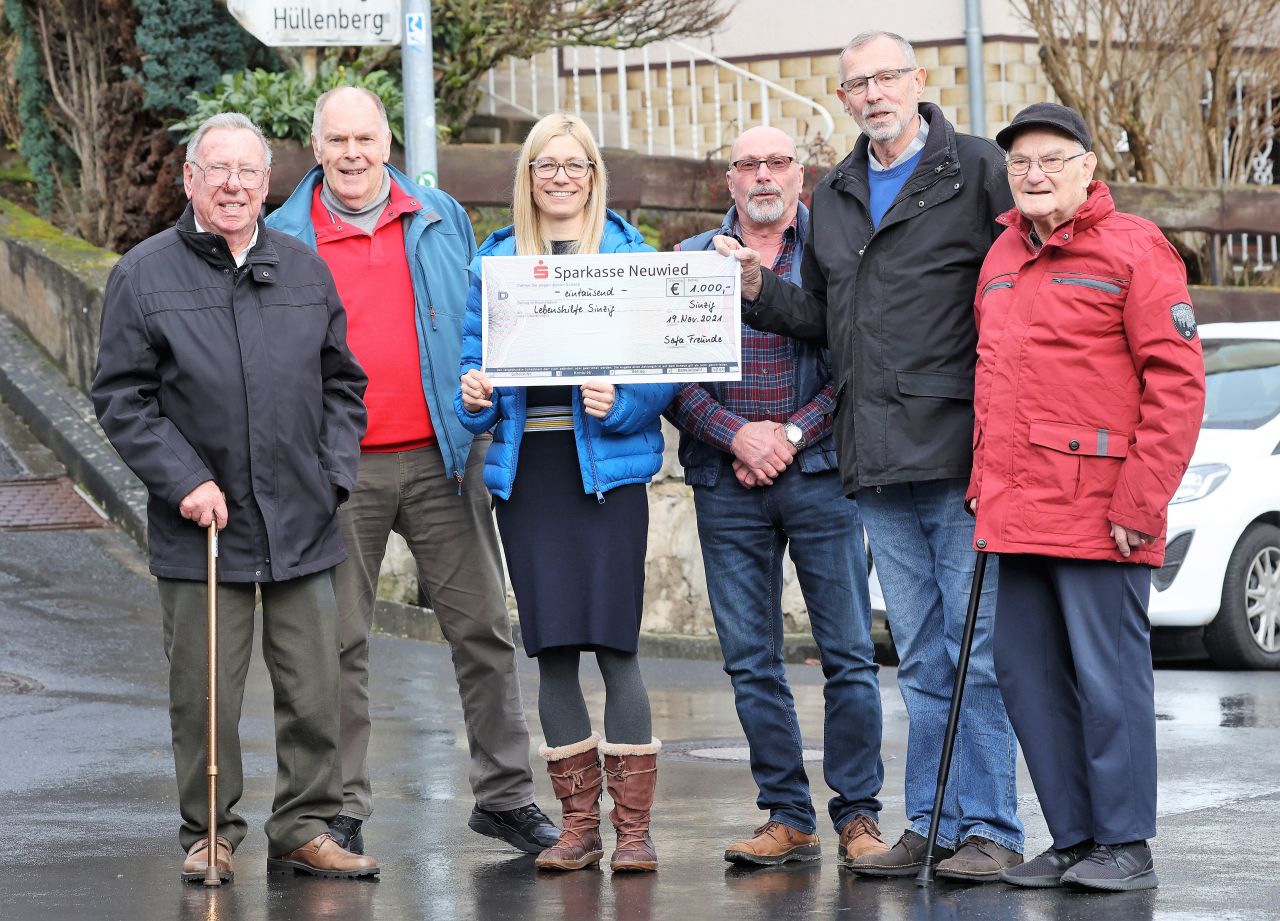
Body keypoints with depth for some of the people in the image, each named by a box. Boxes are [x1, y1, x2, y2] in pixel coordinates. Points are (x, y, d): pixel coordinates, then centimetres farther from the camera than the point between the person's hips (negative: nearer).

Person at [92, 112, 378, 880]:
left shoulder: (305, 269, 11)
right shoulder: (144, 276, 0)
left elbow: (342, 383, 17)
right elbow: (122, 398, -1)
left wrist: (334, 470, 3)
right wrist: (183, 481, -10)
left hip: (303, 525, 3)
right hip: (200, 529, -3)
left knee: (314, 692, 4)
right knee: (205, 696, 2)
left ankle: (305, 829, 16)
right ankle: (209, 834, 16)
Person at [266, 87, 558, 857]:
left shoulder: (441, 219, 9)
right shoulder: (285, 238, 4)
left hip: (439, 458, 2)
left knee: (483, 626, 3)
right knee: (340, 642, 2)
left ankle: (505, 793, 11)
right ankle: (343, 809, 9)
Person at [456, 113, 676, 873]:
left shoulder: (630, 255, 3)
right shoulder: (493, 262, 12)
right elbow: (476, 359, 14)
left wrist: (623, 402, -19)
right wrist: (474, 395, -8)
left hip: (607, 463, -3)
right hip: (526, 469, 3)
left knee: (614, 642, -7)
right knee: (551, 649, 4)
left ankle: (634, 826, 0)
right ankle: (579, 822, 13)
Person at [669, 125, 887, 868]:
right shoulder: (692, 261, 12)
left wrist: (792, 434, -11)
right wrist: (737, 434, -9)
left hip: (819, 471, -2)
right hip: (726, 482, 2)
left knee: (849, 653, -3)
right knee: (751, 660, 3)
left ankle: (858, 813, 4)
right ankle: (789, 818, 10)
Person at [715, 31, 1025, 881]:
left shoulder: (977, 170, -2)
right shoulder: (834, 198, 18)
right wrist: (762, 292, 7)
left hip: (964, 457, -6)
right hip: (880, 464, 6)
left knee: (978, 652, -4)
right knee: (922, 662, 12)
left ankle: (989, 829, 1)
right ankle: (932, 825, 18)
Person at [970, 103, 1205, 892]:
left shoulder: (1134, 249, -5)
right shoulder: (1002, 258, 17)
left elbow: (1176, 382, -10)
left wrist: (1141, 500, -14)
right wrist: (984, 485, 14)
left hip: (1098, 511, -7)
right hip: (1019, 514, 7)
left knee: (1108, 672, -4)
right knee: (1026, 671, 8)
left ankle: (1125, 845, 4)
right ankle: (1073, 838, 17)